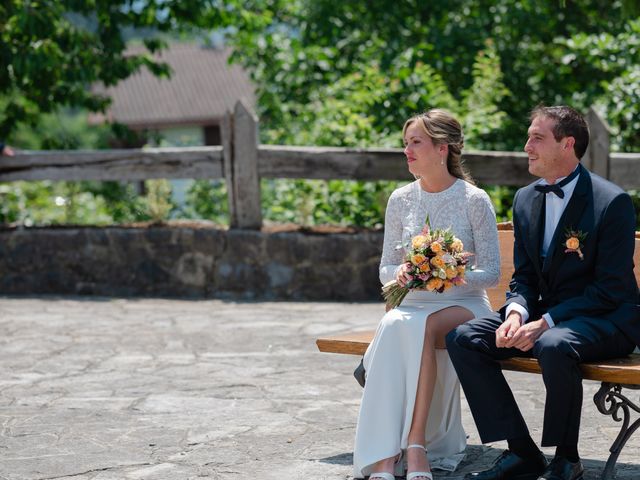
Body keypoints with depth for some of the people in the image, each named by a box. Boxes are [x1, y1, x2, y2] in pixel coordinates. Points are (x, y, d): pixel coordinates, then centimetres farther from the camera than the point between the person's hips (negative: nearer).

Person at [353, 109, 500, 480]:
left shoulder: (475, 200, -2)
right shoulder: (401, 200, 9)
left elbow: (491, 272, -3)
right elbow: (385, 269, 14)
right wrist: (400, 273, -10)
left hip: (464, 305, -3)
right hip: (412, 303, 3)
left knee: (421, 327, -37)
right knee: (392, 325, -33)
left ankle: (416, 443, -35)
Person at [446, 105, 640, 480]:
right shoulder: (526, 199, 8)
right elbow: (523, 277, 12)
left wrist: (545, 322, -24)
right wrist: (516, 313, -12)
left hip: (605, 320, -7)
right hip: (544, 315, 7)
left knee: (553, 345, -39)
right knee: (463, 338, -11)